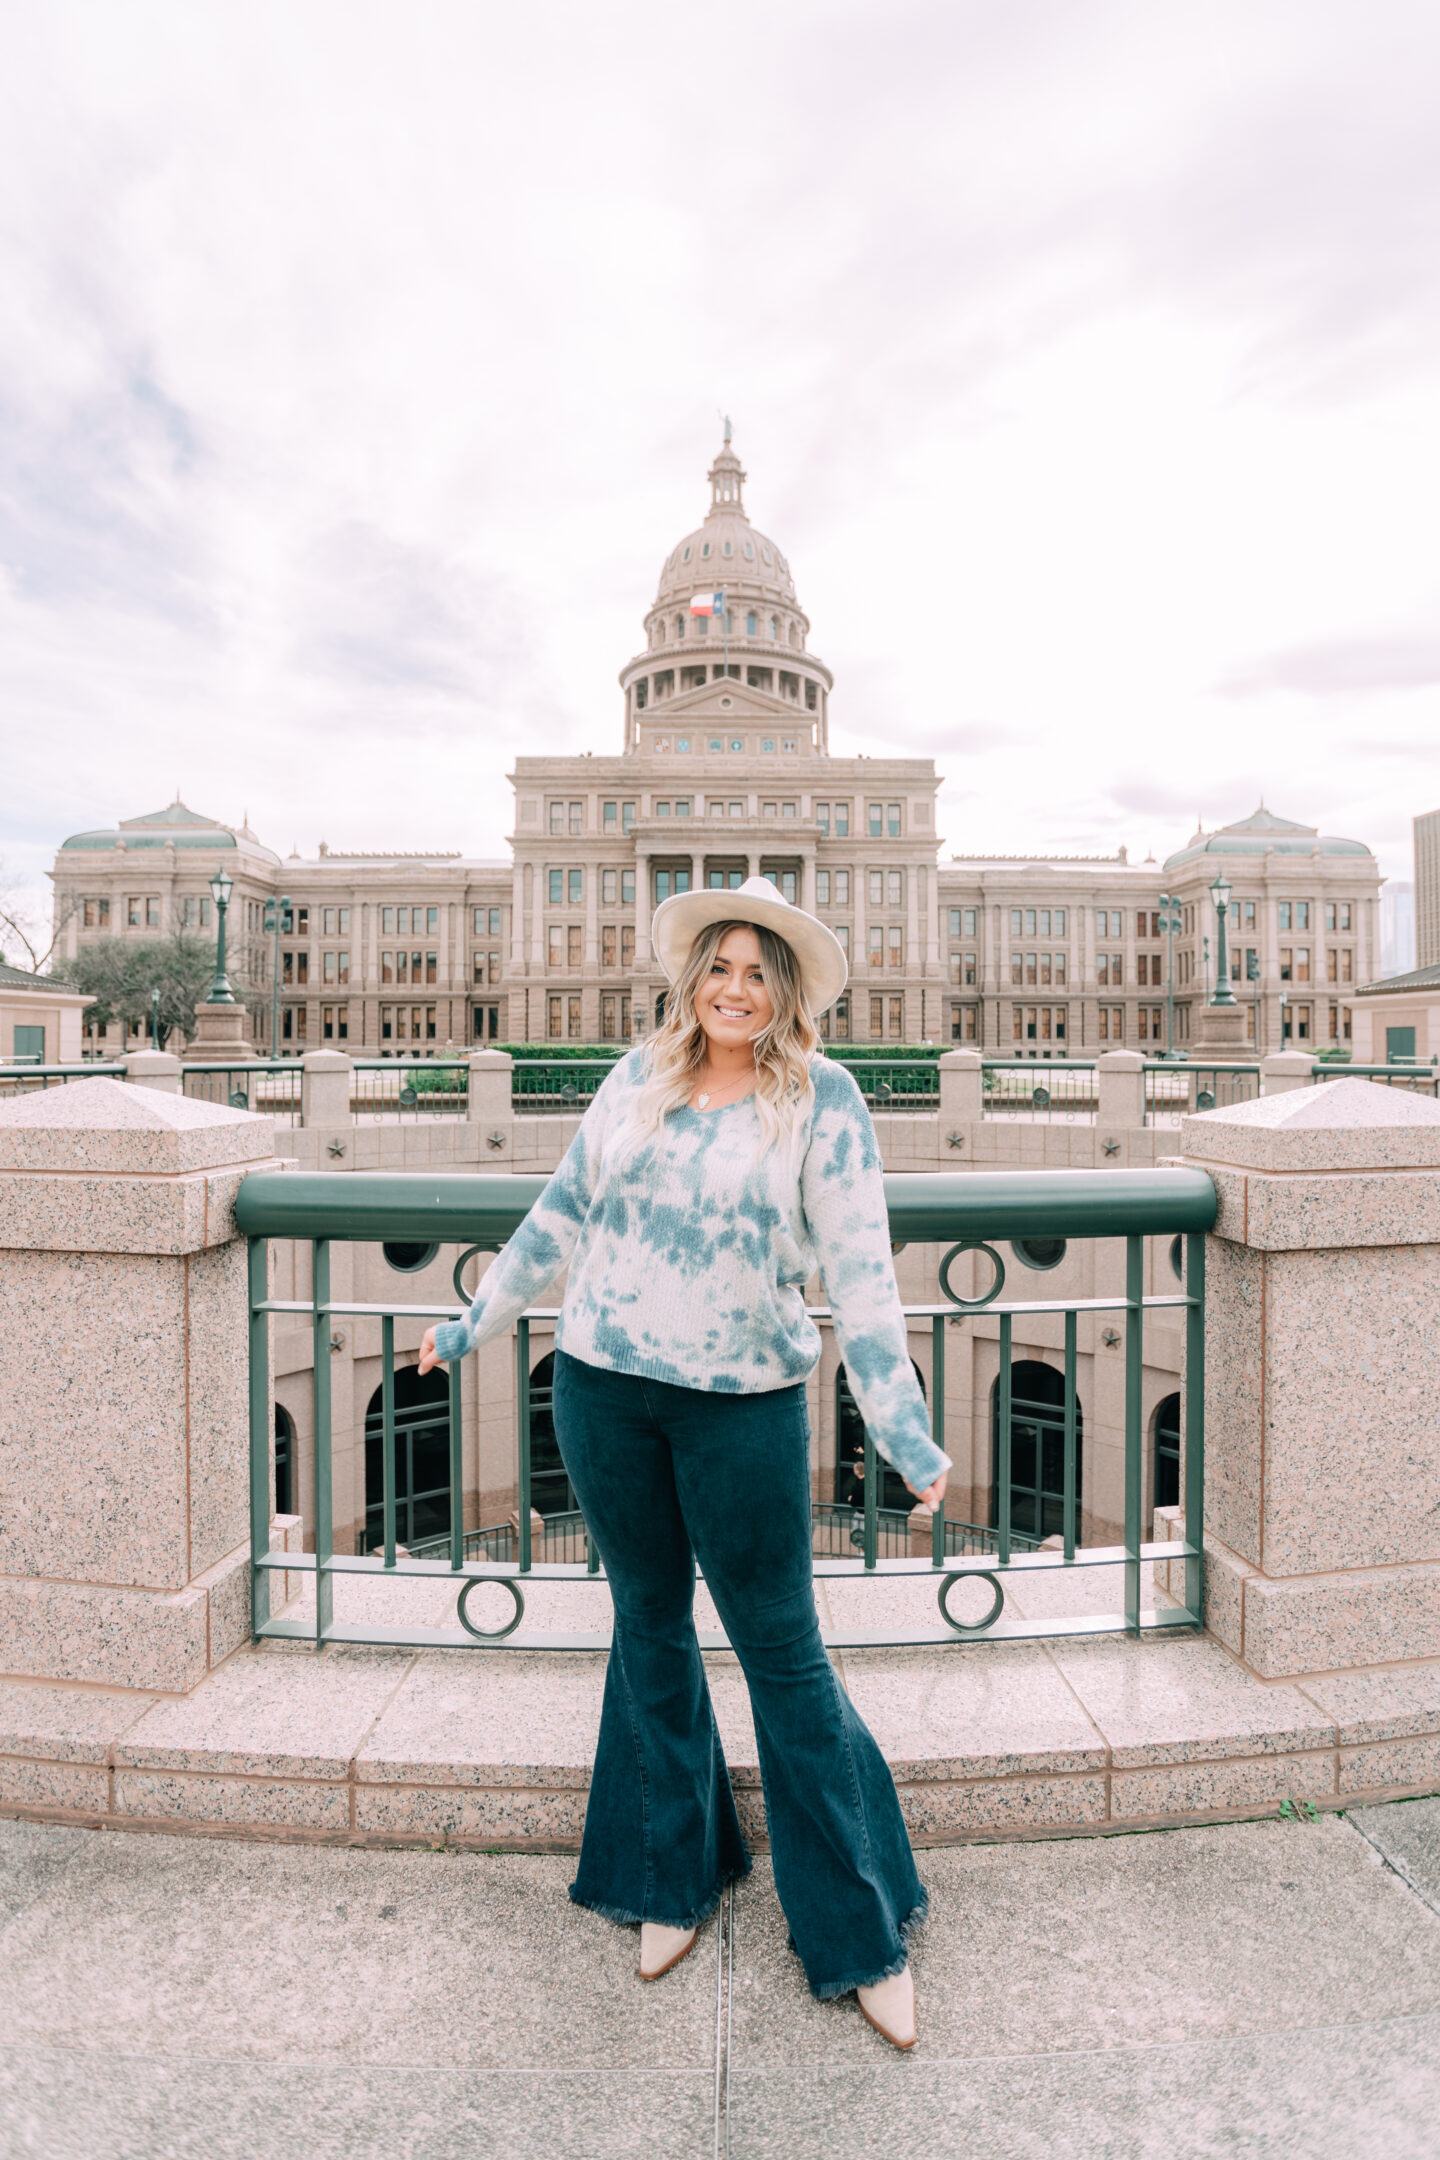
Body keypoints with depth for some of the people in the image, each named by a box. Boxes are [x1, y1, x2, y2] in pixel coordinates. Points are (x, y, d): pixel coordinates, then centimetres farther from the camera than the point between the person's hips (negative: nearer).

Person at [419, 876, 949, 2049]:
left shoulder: (824, 1099, -6)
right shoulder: (641, 1075, 4)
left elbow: (860, 1268, -10)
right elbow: (563, 1212, 12)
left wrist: (903, 1430, -14)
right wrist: (475, 1321, 17)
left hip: (746, 1405, -3)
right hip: (603, 1389, 4)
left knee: (783, 1652, 8)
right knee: (649, 1625, 18)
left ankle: (865, 1937, 31)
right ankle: (675, 1878, 43)